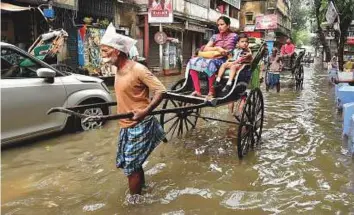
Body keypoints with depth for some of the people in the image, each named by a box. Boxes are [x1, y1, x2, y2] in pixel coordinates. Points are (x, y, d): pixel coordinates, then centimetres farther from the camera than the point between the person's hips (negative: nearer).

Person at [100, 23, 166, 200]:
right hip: (127, 126, 9)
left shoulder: (137, 69, -20)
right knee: (131, 164, 20)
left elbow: (160, 91, -23)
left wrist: (145, 112, -33)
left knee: (131, 167, -1)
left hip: (140, 126, -8)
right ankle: (141, 189, 42)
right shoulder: (119, 70, 6)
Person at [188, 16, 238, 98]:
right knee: (193, 61, -17)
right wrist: (217, 48, -12)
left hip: (224, 61, -6)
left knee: (209, 63, -38)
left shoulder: (233, 36, 6)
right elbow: (205, 49, 6)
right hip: (211, 58, 6)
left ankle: (211, 92, -30)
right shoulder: (215, 36, 19)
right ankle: (197, 91, -21)